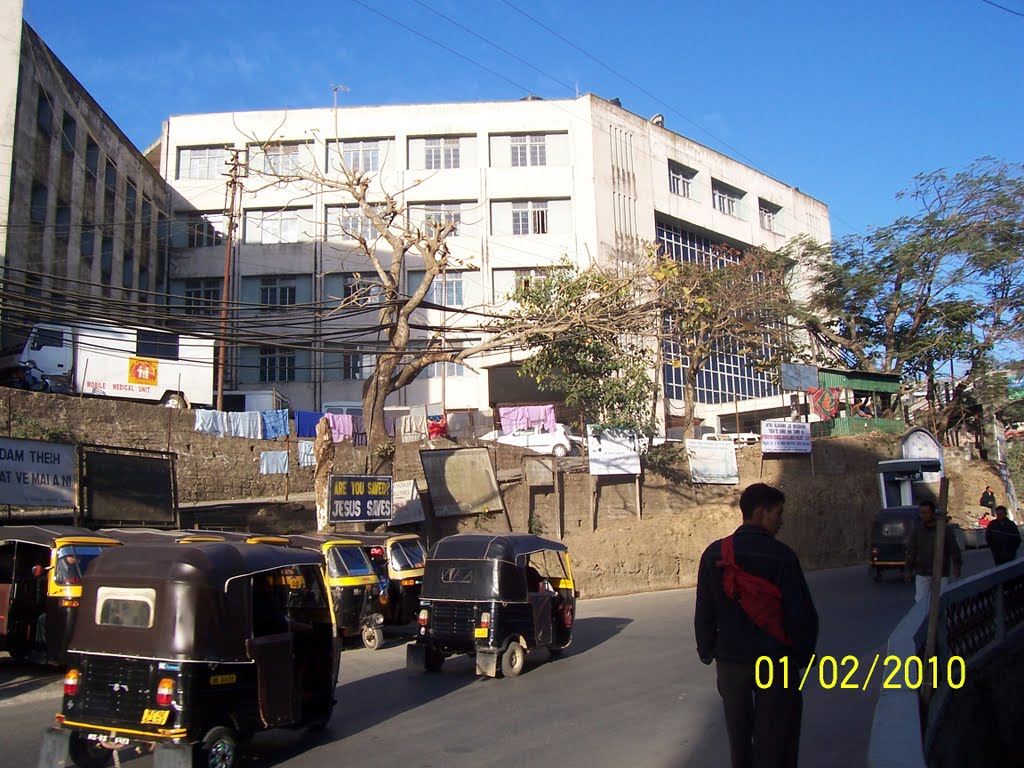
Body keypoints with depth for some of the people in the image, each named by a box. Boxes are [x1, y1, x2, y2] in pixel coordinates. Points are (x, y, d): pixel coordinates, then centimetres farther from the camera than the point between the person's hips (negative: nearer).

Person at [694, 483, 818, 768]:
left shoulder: (714, 554, -4)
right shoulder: (780, 556, -14)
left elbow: (704, 613, 1)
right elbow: (802, 613, -12)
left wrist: (707, 652, 13)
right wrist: (803, 655, 3)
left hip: (730, 660, 3)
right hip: (775, 660, -3)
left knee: (738, 732, 19)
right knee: (774, 736, 8)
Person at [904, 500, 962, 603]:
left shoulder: (946, 530, -1)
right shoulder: (916, 531, 3)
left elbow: (954, 549, 2)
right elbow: (911, 551, 5)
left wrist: (956, 565, -7)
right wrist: (909, 570, 3)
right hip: (922, 575, 1)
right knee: (921, 601, -4)